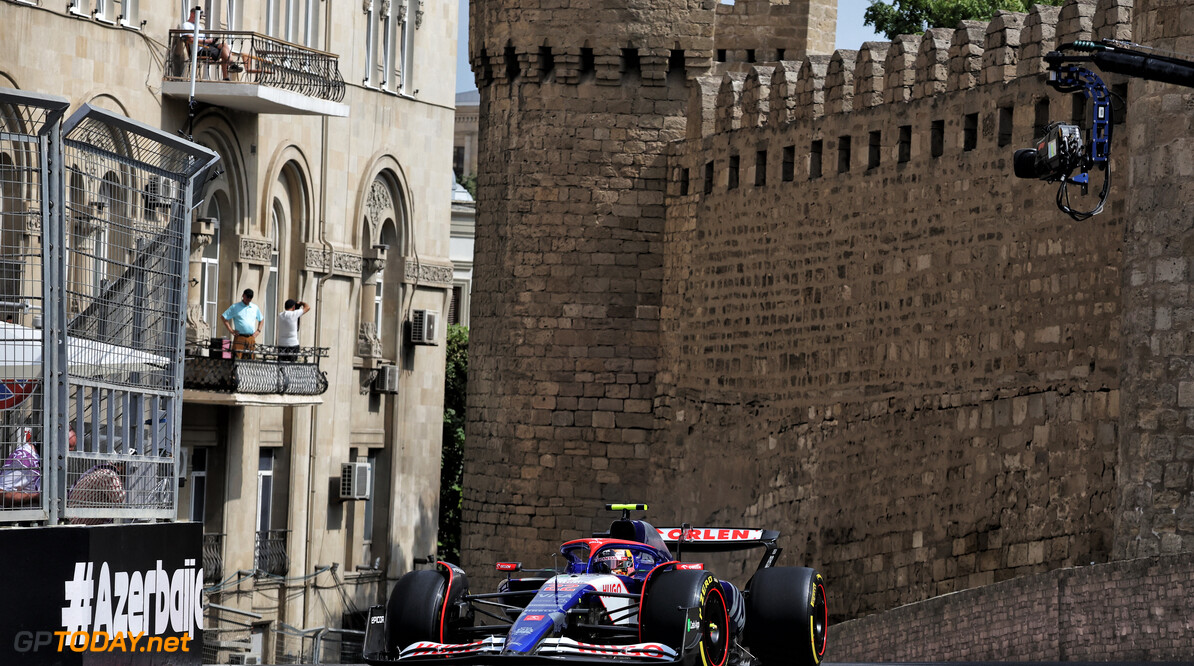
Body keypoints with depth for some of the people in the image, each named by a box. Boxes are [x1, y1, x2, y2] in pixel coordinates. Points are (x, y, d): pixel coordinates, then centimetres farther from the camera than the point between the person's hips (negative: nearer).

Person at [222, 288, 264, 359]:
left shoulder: (255, 308, 16)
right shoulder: (235, 307, 4)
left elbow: (261, 319, 30)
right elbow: (224, 318, 3)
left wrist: (258, 330, 15)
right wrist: (231, 330, -5)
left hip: (251, 338, 4)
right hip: (239, 337, -4)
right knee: (237, 359, -12)